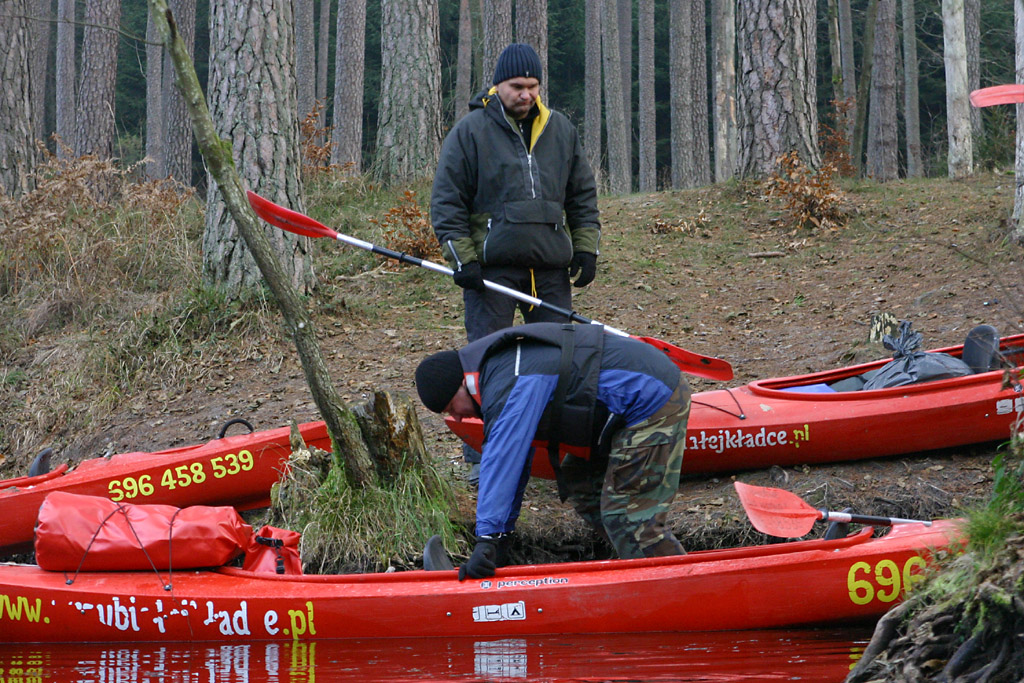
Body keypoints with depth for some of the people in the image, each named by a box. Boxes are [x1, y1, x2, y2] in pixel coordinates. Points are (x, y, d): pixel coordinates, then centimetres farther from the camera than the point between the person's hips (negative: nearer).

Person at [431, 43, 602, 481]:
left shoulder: (561, 131, 12)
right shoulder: (470, 132, -1)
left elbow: (582, 194, 19)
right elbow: (447, 202, -2)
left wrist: (586, 248, 9)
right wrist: (462, 258, -10)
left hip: (550, 266, 4)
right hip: (492, 265, -4)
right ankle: (482, 457, 1)